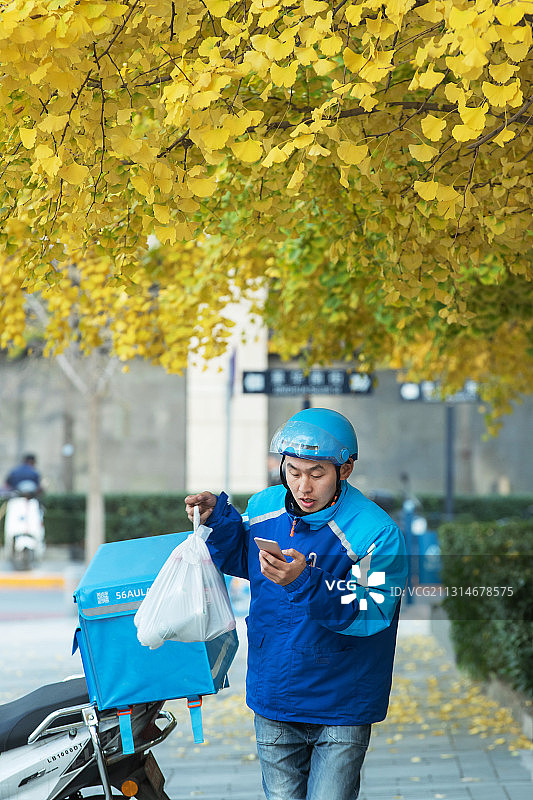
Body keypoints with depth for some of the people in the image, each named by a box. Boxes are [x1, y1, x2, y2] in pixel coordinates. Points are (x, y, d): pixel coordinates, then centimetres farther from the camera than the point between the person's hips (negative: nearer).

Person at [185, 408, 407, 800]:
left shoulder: (376, 533, -19)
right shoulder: (264, 506, -1)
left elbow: (372, 613, -25)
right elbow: (243, 561, 18)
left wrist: (305, 582, -37)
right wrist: (219, 518, 0)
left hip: (340, 711, -5)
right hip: (273, 702, 5)